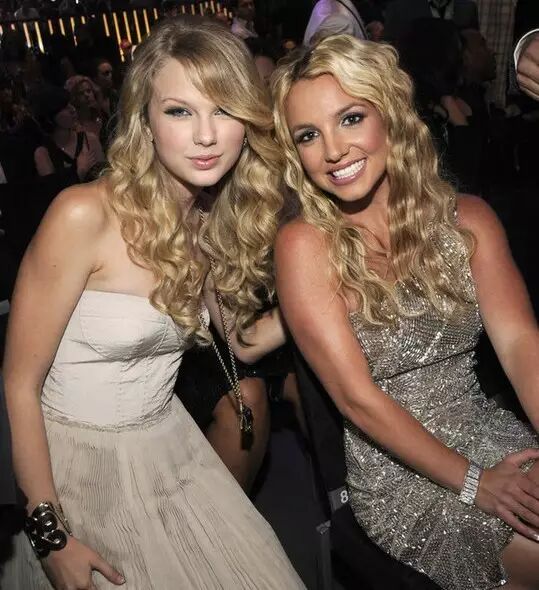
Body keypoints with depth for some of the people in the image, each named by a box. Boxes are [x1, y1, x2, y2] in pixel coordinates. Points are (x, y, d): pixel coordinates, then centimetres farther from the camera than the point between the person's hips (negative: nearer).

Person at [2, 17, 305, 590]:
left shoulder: (218, 219, -3)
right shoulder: (84, 215, -23)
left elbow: (234, 344, 4)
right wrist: (51, 535, -15)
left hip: (170, 446, 6)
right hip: (82, 463, -5)